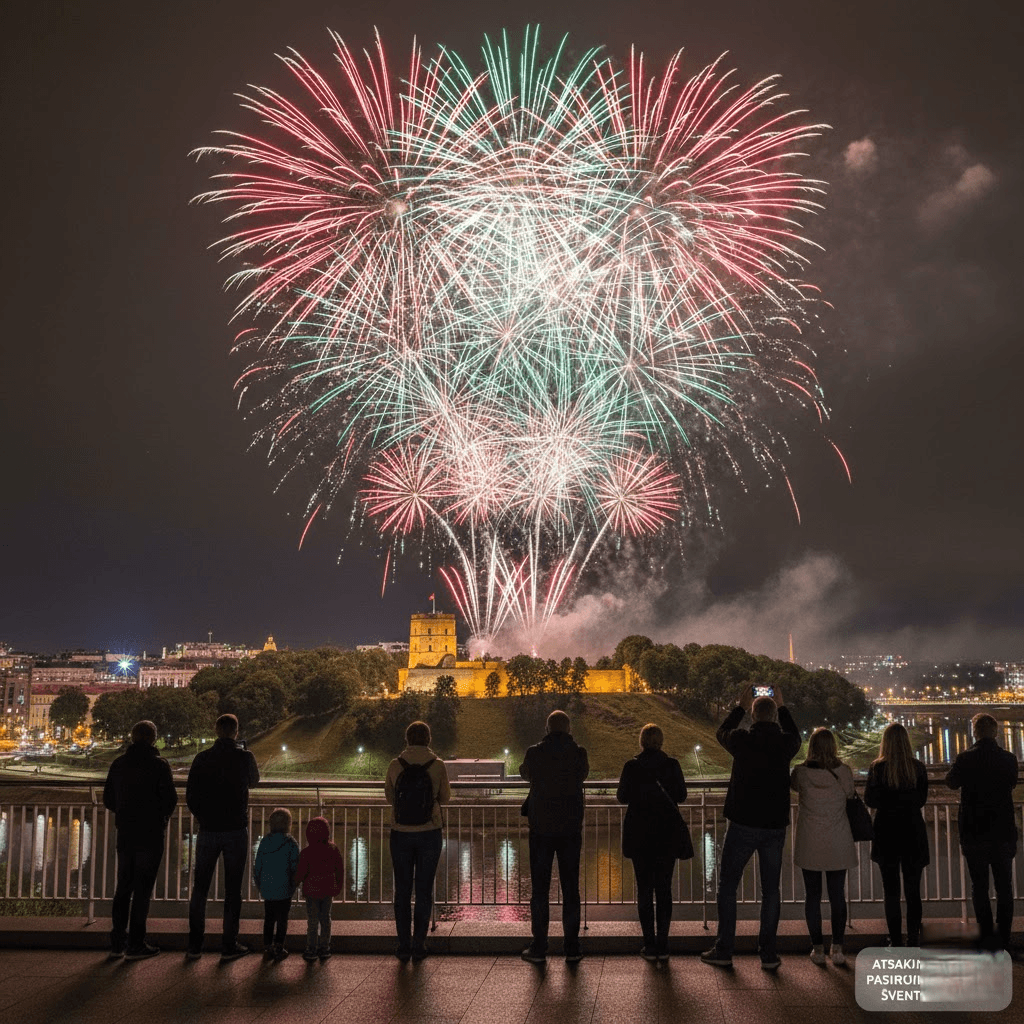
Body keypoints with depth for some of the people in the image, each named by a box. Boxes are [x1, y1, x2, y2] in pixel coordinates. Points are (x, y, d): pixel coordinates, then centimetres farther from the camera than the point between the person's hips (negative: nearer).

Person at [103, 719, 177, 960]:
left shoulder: (119, 764, 5)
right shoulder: (158, 765, -10)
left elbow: (108, 800, 9)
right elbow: (170, 799, -11)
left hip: (125, 834, 5)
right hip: (150, 834, -5)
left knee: (123, 888, 14)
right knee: (142, 889, 0)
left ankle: (117, 942, 15)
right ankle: (136, 945, 2)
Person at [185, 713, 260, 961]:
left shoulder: (202, 758, -2)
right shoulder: (244, 757, -6)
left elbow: (190, 795, 1)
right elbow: (254, 780, 14)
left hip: (208, 830, 2)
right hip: (236, 830, -2)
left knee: (200, 888, 11)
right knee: (232, 890, 5)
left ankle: (194, 945, 14)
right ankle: (229, 945, 7)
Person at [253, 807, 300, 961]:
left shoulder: (264, 841, 0)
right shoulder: (291, 843, -11)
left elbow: (257, 866, 5)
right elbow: (295, 868, -9)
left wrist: (259, 885, 16)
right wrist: (293, 886, 4)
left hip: (267, 890, 4)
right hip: (284, 890, -3)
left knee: (268, 919, 14)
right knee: (282, 920, 6)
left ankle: (267, 948, 17)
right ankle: (279, 949, 9)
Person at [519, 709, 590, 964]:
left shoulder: (534, 753, -7)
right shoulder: (578, 753, -6)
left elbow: (525, 773, 14)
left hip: (541, 829, -1)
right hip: (571, 828, 1)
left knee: (539, 889, 6)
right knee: (570, 888, 8)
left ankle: (538, 948, 9)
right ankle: (572, 948, 10)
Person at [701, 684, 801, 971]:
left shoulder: (742, 740, -9)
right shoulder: (784, 743, -4)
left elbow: (722, 732, 15)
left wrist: (740, 707, 25)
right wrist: (782, 707, 30)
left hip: (743, 825, -2)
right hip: (775, 826, 2)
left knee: (727, 886, 9)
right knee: (771, 890, 10)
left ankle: (723, 950, 10)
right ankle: (768, 954, 11)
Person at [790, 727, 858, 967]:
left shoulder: (801, 772, -9)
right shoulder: (844, 772, -9)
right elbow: (850, 794, 8)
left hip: (809, 843, -1)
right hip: (838, 844, 1)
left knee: (812, 895, 8)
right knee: (837, 895, 8)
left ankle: (817, 948, 11)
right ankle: (837, 949, 8)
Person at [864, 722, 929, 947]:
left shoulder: (878, 768, -11)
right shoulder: (918, 768, -4)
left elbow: (869, 800, -6)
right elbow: (922, 800, 4)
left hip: (887, 833, -2)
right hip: (913, 832, 2)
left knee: (891, 890, 7)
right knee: (913, 891, 10)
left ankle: (896, 941, 7)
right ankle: (913, 939, 10)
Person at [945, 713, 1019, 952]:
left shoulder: (965, 758, -13)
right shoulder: (1009, 759, -4)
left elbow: (951, 782, 2)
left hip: (974, 834, -2)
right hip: (1003, 832, 2)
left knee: (979, 886, 6)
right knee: (1004, 886, 12)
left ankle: (988, 938, 4)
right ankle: (1003, 938, 13)